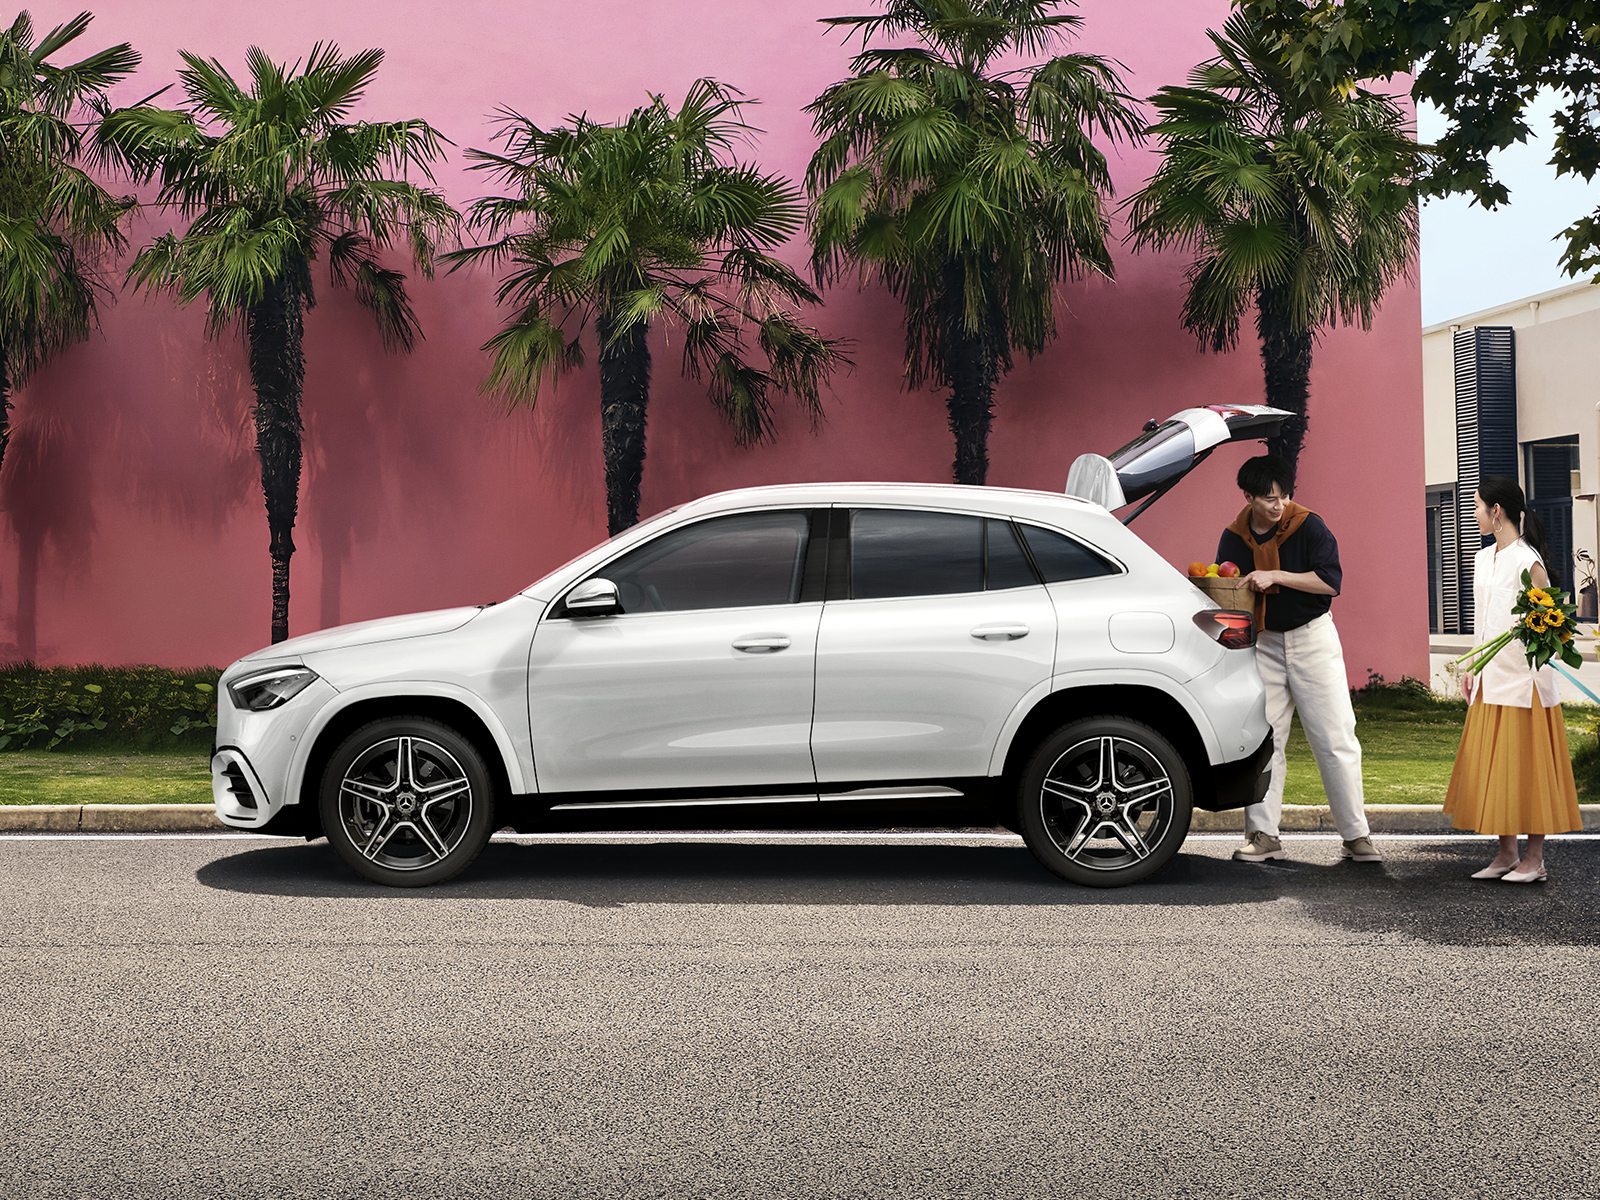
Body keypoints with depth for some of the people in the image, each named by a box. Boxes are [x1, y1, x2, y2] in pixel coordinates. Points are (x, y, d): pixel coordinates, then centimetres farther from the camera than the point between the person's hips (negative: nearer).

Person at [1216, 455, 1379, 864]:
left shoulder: (1308, 526, -9)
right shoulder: (1234, 538, 2)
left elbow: (1331, 581, -18)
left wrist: (1275, 576, -24)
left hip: (1312, 638, -3)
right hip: (1263, 643, 3)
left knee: (1335, 741, -3)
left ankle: (1356, 835, 3)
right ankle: (1262, 834, 8)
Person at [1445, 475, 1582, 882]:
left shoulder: (1527, 562, -12)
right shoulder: (1483, 559, 13)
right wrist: (1472, 668, 16)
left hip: (1524, 680, -8)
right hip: (1490, 681, 8)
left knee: (1527, 766, -2)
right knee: (1491, 768, 8)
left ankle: (1534, 860, 6)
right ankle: (1506, 854, 16)